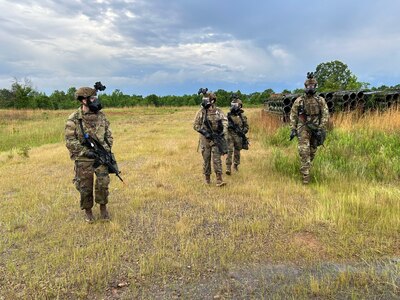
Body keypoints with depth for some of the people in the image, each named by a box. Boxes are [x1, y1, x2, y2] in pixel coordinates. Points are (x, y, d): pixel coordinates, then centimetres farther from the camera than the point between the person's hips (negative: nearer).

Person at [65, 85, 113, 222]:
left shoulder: (101, 116, 3)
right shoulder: (74, 119, -10)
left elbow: (108, 135, 9)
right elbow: (70, 141, -12)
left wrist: (107, 150, -5)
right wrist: (86, 152, -19)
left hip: (101, 157, 3)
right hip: (83, 160, -2)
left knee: (103, 183, -5)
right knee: (85, 187, 7)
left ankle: (103, 207, 16)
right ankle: (88, 211, 27)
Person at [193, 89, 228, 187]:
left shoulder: (218, 111, 2)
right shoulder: (201, 112, 0)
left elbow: (224, 122, 3)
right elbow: (195, 125, 1)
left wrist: (223, 132, -14)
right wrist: (204, 132, -12)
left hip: (216, 139, 0)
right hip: (205, 139, 0)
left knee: (217, 159, -5)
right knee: (206, 159, 7)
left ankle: (219, 180, -5)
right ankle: (207, 178, 22)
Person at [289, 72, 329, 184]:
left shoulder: (320, 100, 2)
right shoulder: (299, 100, 0)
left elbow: (325, 115, -1)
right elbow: (293, 115, 3)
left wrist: (320, 129, -10)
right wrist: (293, 129, -4)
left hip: (315, 129, 2)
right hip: (303, 128, -2)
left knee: (312, 152, 12)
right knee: (304, 151, -12)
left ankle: (305, 168, 36)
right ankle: (306, 175, -9)